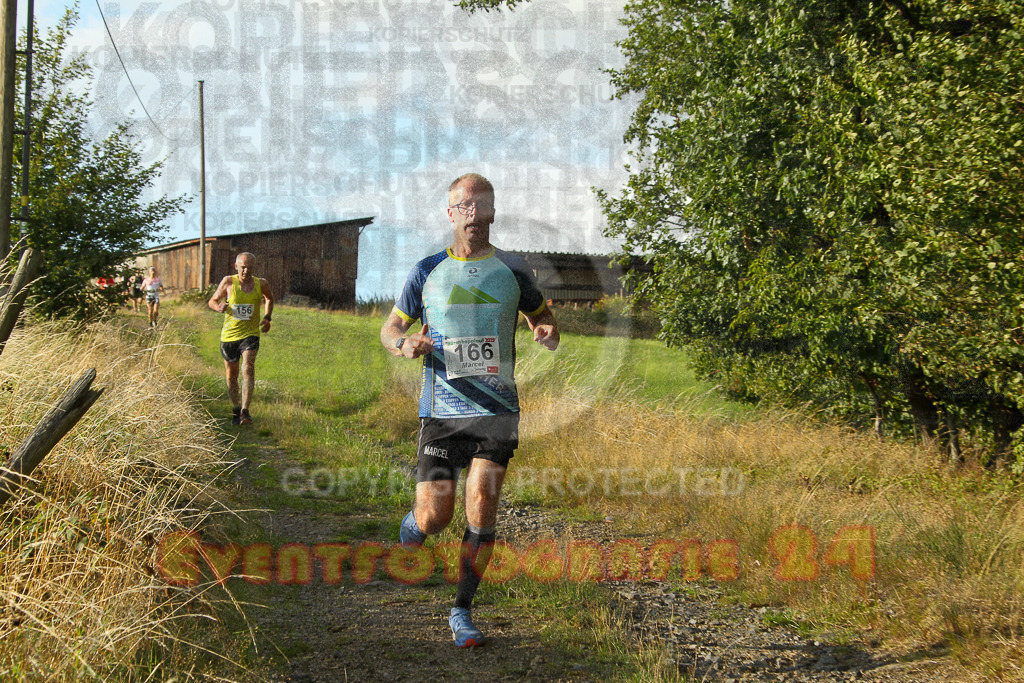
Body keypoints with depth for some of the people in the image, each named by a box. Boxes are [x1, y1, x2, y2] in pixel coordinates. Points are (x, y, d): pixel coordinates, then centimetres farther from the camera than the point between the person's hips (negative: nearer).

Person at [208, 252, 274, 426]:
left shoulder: (261, 284, -1)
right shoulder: (228, 282, -5)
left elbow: (269, 299, 21)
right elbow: (212, 301, 5)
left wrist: (267, 317, 6)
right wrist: (219, 307, -19)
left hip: (250, 334, -1)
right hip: (229, 335, 1)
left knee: (248, 369, -21)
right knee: (231, 375, 10)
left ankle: (245, 411, -25)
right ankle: (235, 409, 30)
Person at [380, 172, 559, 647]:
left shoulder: (511, 269, 6)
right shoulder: (428, 271, 6)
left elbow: (540, 314, 20)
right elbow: (390, 328, 13)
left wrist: (548, 332, -5)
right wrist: (404, 344, -12)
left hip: (496, 409, 0)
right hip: (441, 411, 0)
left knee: (481, 510, -8)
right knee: (433, 518, -4)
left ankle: (462, 612, 9)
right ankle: (410, 531, 35)